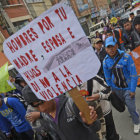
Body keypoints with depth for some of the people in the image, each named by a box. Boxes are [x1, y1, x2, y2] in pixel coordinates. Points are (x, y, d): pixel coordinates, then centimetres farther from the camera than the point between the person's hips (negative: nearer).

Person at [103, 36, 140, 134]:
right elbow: (108, 77, 3)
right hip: (116, 88, 4)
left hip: (127, 87, -3)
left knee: (131, 107, 1)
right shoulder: (105, 61, -10)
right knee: (127, 104, 23)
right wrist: (111, 88, 7)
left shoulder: (126, 57, -21)